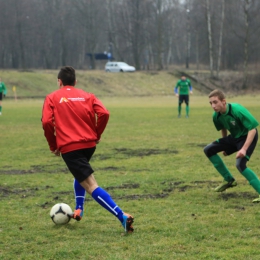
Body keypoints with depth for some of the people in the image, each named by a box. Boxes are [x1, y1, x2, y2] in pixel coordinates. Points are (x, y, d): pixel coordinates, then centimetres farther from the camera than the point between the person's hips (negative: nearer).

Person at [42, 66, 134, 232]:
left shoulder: (52, 98, 7)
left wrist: (53, 145, 5)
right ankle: (79, 210, 29)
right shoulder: (87, 96, 12)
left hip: (69, 147, -5)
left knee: (91, 186, -12)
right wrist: (97, 134, 10)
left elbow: (47, 122, -7)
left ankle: (122, 216, -26)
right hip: (89, 144, 5)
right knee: (80, 174, 36)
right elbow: (104, 114, -4)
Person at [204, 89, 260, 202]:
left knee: (240, 164, -27)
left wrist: (244, 149, -35)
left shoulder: (237, 110, -31)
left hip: (247, 137, -8)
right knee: (208, 150, 1)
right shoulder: (216, 116, -9)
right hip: (234, 137, 8)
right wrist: (224, 146, 22)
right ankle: (229, 180, 12)